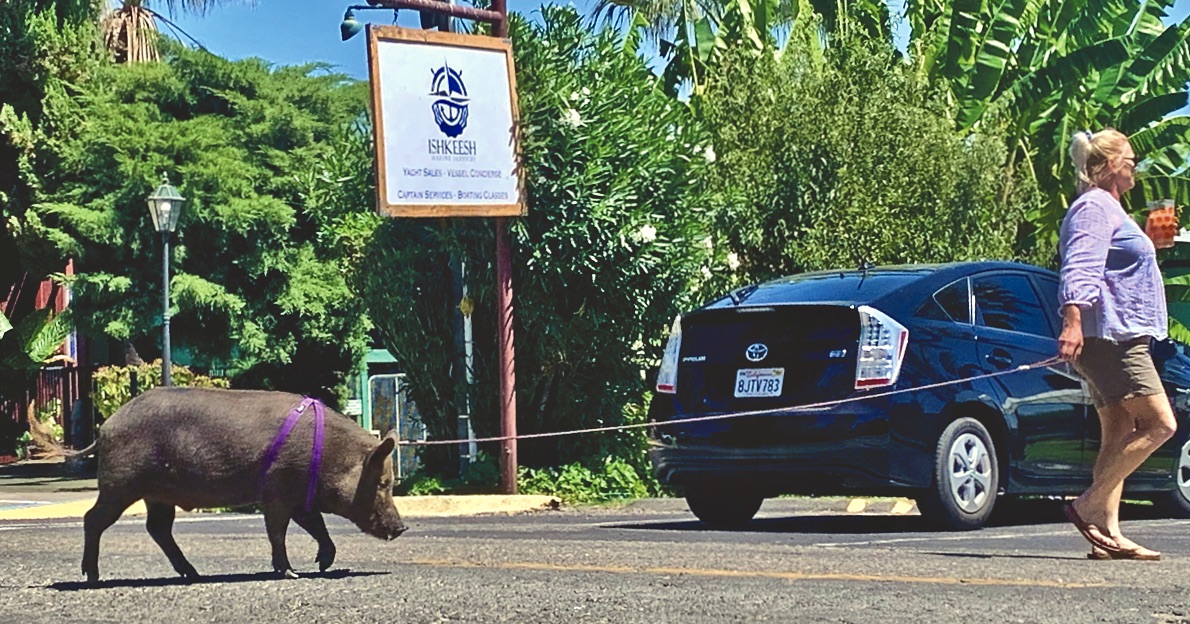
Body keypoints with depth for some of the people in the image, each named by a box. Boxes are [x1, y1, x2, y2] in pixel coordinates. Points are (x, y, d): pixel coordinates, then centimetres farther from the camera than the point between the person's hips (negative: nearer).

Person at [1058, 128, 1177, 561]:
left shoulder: (1107, 208, 25)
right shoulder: (1095, 207, -8)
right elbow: (1080, 268, -21)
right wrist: (1073, 322, -32)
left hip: (1120, 339, 11)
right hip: (1109, 336, -11)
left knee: (1119, 434, 5)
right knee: (1160, 424, -14)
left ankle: (1108, 534, 1)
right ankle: (1088, 506, -14)